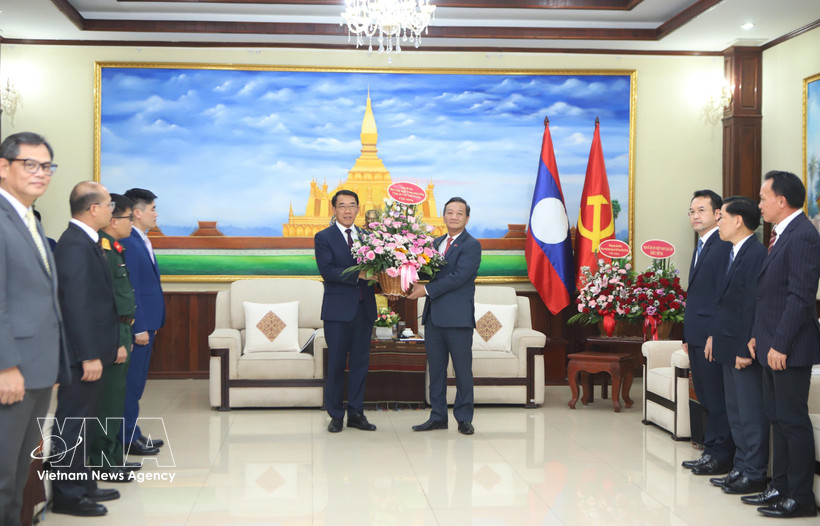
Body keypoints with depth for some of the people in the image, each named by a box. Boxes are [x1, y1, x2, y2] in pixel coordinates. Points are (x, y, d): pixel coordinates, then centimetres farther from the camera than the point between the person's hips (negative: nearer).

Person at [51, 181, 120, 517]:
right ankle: (67, 495, 9)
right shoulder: (75, 245, -19)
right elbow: (77, 304, -23)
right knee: (72, 425, 0)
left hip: (90, 351, 10)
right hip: (82, 353, -10)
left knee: (81, 423, 18)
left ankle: (81, 485, 29)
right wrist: (89, 355, -23)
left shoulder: (84, 242, 12)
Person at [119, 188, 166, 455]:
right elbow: (130, 290, -20)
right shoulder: (128, 243, -17)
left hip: (146, 323, 10)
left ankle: (133, 433, 24)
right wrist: (139, 328, -20)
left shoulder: (142, 241, 13)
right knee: (131, 383, -2)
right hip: (138, 324, -10)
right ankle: (127, 439, 5)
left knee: (136, 383, 15)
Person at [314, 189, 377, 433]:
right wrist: (358, 275, -22)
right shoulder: (323, 237, 0)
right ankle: (335, 415, 11)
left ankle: (356, 413, 16)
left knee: (360, 362, 7)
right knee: (336, 363, 1)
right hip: (338, 309, -4)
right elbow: (327, 271, -13)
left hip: (364, 308, 4)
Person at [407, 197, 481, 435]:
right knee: (436, 368, 10)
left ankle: (464, 418, 10)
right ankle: (438, 416, 18)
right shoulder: (436, 243, 16)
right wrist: (416, 284, -4)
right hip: (434, 316, 7)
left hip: (458, 317, -7)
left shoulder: (471, 246, -6)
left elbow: (458, 277, -16)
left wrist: (427, 289, -16)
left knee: (463, 370, 1)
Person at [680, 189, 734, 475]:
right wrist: (688, 335, 17)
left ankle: (720, 456, 5)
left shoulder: (724, 246, -12)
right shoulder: (701, 247, 19)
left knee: (716, 399, -3)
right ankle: (711, 451, 21)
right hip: (697, 337, 10)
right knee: (706, 398, 14)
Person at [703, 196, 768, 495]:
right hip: (729, 347, 10)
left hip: (745, 348, -10)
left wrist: (746, 349, -21)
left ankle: (754, 475, 8)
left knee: (751, 414, -1)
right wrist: (714, 335, 15)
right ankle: (742, 468, 25)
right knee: (735, 413, 16)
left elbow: (753, 305, -21)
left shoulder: (756, 254, -17)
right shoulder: (732, 254, 13)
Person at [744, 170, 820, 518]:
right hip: (773, 346, 10)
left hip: (790, 349, -10)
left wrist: (780, 345, -20)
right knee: (778, 418, 15)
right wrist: (758, 335, 13)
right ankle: (781, 487, 25)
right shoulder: (781, 235, 14)